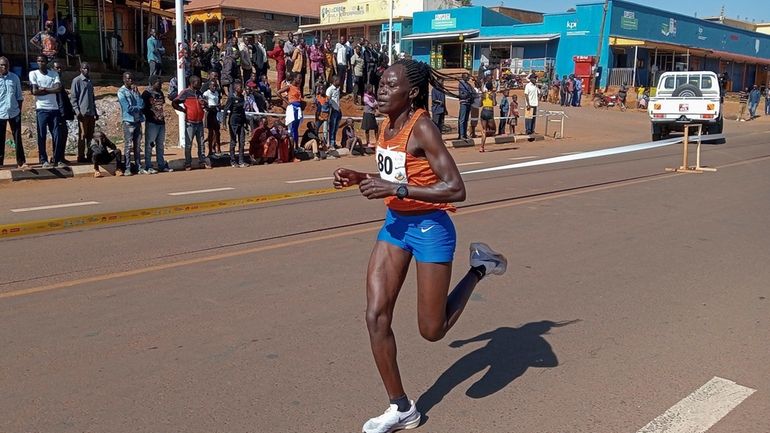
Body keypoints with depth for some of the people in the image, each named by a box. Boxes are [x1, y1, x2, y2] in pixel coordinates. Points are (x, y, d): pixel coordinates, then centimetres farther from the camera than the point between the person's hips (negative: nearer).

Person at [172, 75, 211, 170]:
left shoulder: (199, 93, 13)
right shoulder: (185, 92, -7)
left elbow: (203, 104, 26)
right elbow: (174, 103, -10)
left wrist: (204, 104, 3)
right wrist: (184, 110, -11)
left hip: (199, 122, 6)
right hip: (190, 123, -6)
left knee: (201, 143, 9)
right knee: (188, 144, 0)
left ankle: (203, 161, 15)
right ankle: (188, 164, 5)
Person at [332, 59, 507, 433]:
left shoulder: (422, 127, -20)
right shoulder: (387, 125, 4)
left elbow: (456, 189, -26)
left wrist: (396, 189, -29)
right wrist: (359, 178, 1)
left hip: (430, 228, -7)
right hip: (395, 224, 8)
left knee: (432, 330, 4)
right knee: (376, 316, 1)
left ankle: (479, 268, 26)